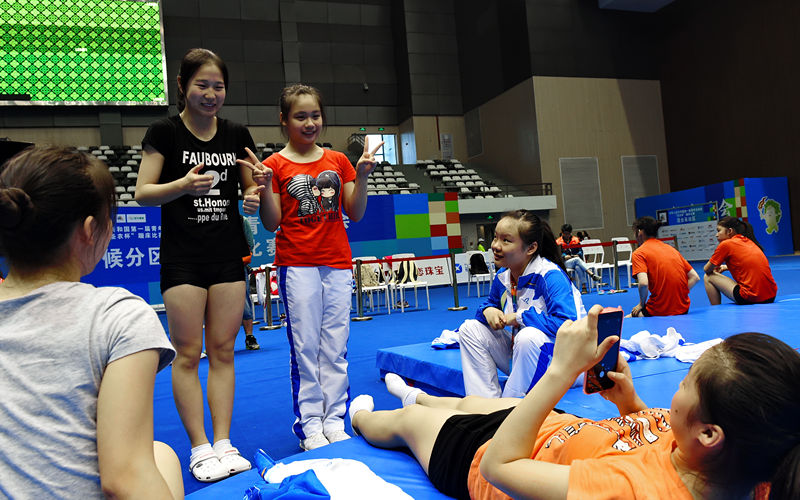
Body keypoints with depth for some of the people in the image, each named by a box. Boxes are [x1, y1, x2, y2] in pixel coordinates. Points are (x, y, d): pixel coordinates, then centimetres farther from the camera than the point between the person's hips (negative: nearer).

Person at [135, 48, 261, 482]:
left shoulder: (237, 135, 7)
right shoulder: (165, 132, -3)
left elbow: (249, 187, 15)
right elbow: (143, 193, -6)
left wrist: (254, 197, -8)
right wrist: (184, 184, -23)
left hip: (229, 256, 3)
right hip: (182, 258, -3)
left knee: (223, 351, 7)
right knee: (188, 354, 0)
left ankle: (223, 444, 16)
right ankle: (200, 448, 13)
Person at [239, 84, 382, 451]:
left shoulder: (339, 161, 10)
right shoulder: (276, 165, 1)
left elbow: (355, 214, 7)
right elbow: (271, 223, -2)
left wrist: (361, 177, -5)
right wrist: (265, 186, -16)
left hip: (337, 263, 3)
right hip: (297, 265, -3)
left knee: (336, 347, 7)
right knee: (305, 347, 0)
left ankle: (335, 421, 18)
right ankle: (310, 426, 12)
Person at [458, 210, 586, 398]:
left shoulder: (550, 277, -23)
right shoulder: (502, 277, 1)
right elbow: (490, 303, 19)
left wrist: (519, 317, -24)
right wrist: (488, 310, -9)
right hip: (517, 351, 8)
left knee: (528, 336, -39)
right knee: (469, 329, -1)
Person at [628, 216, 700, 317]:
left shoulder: (638, 253, -6)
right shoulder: (671, 248, 14)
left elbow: (643, 284, -21)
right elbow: (695, 277, 12)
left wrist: (641, 304, -6)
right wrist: (680, 295, 13)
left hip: (660, 312, -6)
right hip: (683, 309, 6)